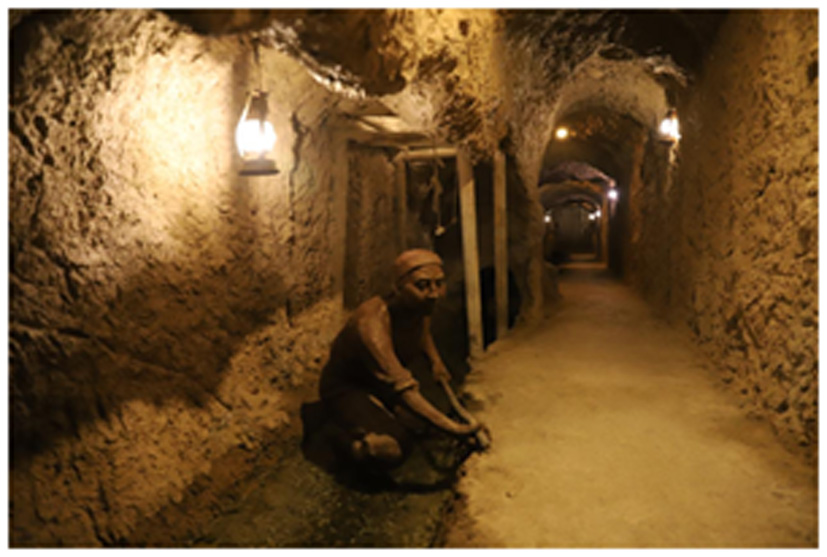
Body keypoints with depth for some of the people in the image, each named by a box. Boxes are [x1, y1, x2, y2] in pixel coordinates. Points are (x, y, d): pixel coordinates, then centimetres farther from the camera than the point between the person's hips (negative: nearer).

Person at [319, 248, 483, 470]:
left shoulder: (421, 305, -13)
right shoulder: (372, 323, -38)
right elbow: (403, 390, -41)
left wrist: (435, 359, -3)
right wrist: (452, 428, -44)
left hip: (382, 384, 8)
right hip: (346, 387, -8)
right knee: (390, 451, -27)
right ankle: (347, 438, 3)